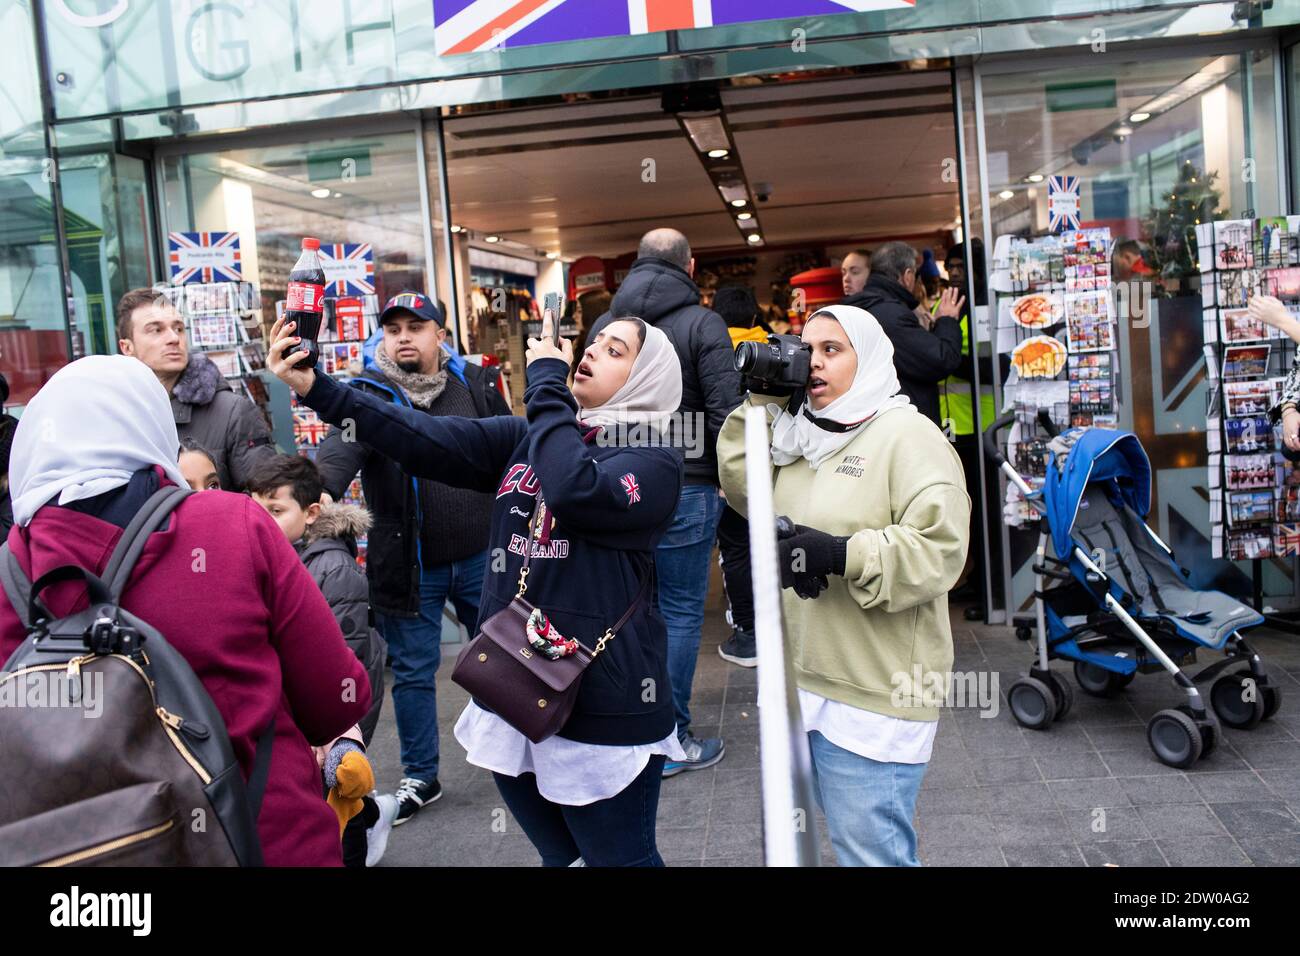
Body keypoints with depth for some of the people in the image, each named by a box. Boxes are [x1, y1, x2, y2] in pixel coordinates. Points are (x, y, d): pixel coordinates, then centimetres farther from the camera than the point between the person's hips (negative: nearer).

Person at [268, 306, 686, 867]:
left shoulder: (654, 463, -9)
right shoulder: (530, 438, 7)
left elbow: (575, 492, -29)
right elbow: (428, 441, -4)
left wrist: (546, 384, -16)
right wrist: (315, 388, -12)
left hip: (602, 712, -5)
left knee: (618, 858, 10)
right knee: (558, 854, 23)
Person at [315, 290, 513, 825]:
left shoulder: (475, 384, 0)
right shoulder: (371, 395, -9)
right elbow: (340, 450, -28)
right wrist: (311, 491, -49)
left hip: (480, 557, 2)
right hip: (409, 565, -2)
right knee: (413, 671, 11)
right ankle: (421, 777, 29)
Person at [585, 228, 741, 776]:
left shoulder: (604, 325, 9)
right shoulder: (702, 324, -6)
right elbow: (725, 412, -13)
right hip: (684, 488, -5)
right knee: (681, 612, 3)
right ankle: (670, 741, 10)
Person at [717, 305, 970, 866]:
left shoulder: (908, 435, -12)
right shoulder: (798, 434, 14)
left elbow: (939, 550, -21)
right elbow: (745, 490, 8)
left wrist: (842, 554, -30)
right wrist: (760, 405, 1)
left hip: (872, 694, -8)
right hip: (798, 678, 8)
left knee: (870, 850, 2)